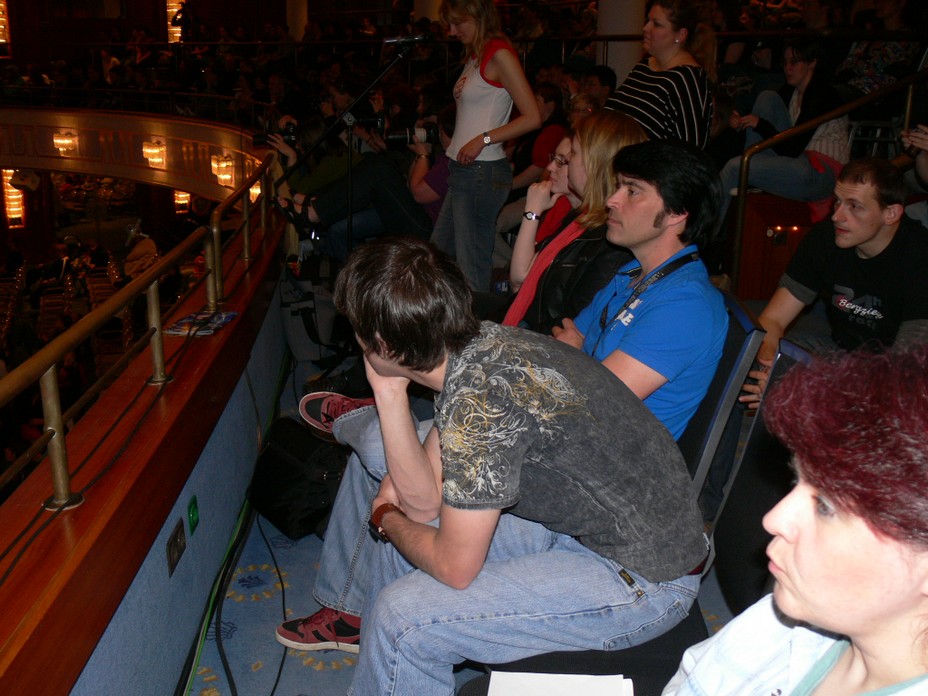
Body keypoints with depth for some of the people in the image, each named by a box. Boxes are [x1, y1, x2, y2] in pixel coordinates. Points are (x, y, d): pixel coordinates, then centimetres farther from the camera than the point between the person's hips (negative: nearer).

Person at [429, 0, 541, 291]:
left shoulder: (499, 54, -9)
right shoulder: (475, 55, 18)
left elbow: (533, 117, -16)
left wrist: (483, 139, -17)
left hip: (482, 171, -10)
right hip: (464, 170, 10)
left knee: (471, 267, -7)